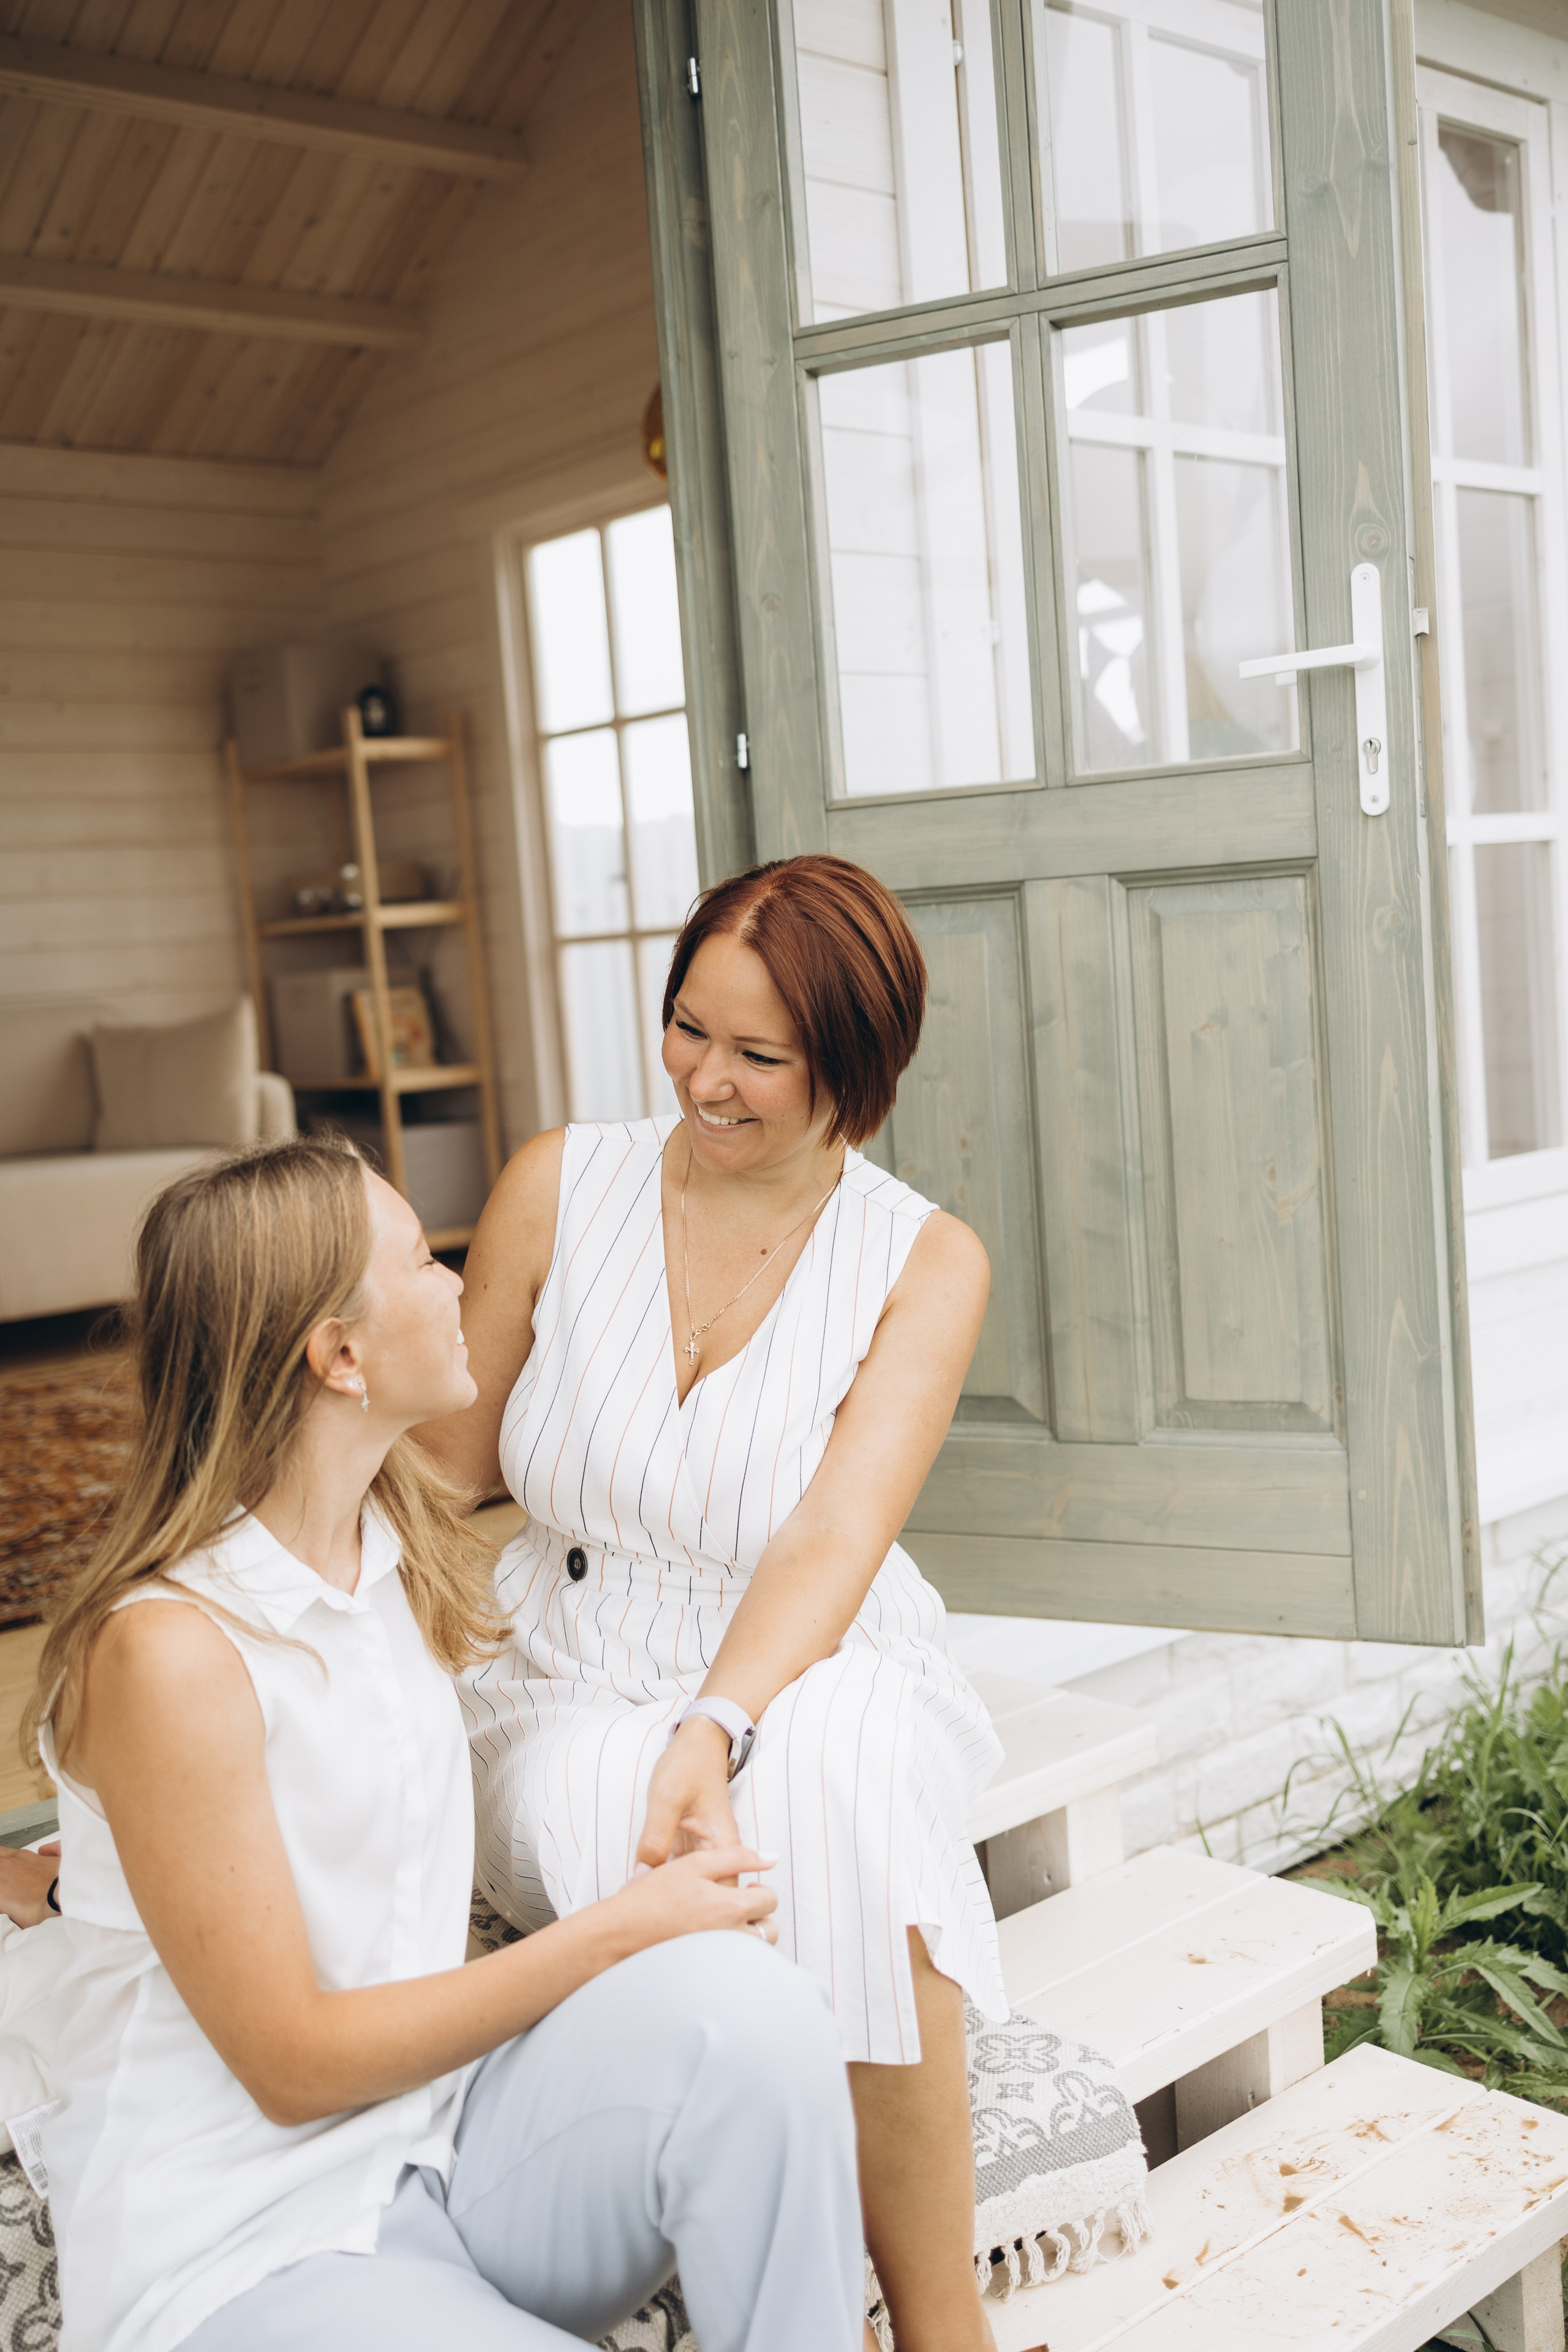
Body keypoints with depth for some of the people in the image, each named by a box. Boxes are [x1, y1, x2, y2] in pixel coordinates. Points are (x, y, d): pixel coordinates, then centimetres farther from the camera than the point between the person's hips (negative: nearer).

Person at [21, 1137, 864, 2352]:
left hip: (443, 2141, 7)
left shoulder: (410, 1549, 5)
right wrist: (617, 1933, -13)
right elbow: (293, 2061, -15)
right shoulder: (166, 1649, -19)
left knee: (741, 1998, -23)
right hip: (240, 2254, -6)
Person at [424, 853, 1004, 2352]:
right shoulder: (559, 1187, -1)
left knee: (839, 1780, -35)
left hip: (807, 1684, -1)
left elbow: (833, 1541, -17)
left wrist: (715, 1732, -34)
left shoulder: (926, 1263, -3)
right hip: (574, 1692, 1)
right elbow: (441, 1471, 5)